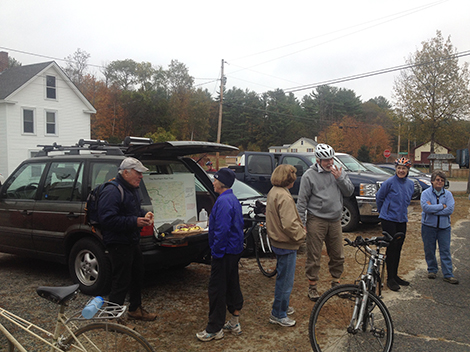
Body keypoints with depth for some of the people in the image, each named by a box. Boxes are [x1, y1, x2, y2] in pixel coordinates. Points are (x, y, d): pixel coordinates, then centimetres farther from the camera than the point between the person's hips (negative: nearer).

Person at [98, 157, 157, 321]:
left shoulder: (132, 189, 12)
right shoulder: (112, 191, -21)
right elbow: (107, 219, -28)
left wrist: (144, 215, 4)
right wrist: (134, 221, -29)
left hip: (132, 241, 10)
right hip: (119, 244, -10)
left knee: (137, 276, 21)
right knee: (121, 282, -3)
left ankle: (135, 310, 38)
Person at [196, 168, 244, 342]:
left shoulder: (223, 201, -21)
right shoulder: (233, 199, 11)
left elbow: (222, 230, -27)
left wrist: (216, 252, -19)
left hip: (225, 252, -10)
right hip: (235, 249, 10)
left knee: (217, 289, -1)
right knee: (232, 285, 17)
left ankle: (214, 329, 9)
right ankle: (234, 323, 28)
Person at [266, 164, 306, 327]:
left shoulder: (273, 192, 7)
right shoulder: (284, 197, -25)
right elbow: (289, 224, -30)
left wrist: (300, 227, 14)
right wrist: (301, 234, -13)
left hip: (278, 241, 10)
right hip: (286, 245, -10)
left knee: (282, 278, 24)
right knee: (285, 281, 3)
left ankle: (282, 306, 39)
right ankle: (278, 315, 15)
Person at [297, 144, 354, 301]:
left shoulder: (338, 172, 7)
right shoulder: (309, 175, -6)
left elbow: (349, 192, 5)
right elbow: (302, 201, -5)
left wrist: (340, 178, -11)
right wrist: (301, 224, -8)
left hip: (335, 220, 4)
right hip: (316, 220, -4)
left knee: (338, 255, 12)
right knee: (314, 257, 2)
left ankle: (336, 282, 32)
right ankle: (312, 286, 17)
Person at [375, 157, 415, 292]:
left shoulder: (410, 184, 7)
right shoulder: (390, 182, -11)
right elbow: (379, 197, 1)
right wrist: (383, 211, 12)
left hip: (402, 220, 6)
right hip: (388, 219, -5)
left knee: (398, 248, 11)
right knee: (392, 248, -5)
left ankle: (395, 275, 24)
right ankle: (390, 279, 4)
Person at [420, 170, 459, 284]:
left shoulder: (448, 194, 2)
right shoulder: (426, 193, -3)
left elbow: (450, 209, -12)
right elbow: (425, 207, -19)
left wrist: (433, 209, -16)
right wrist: (441, 206, -15)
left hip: (444, 227, 1)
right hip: (428, 226, -1)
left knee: (445, 251, 2)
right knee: (429, 250, 9)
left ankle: (448, 275, 6)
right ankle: (432, 270, 27)